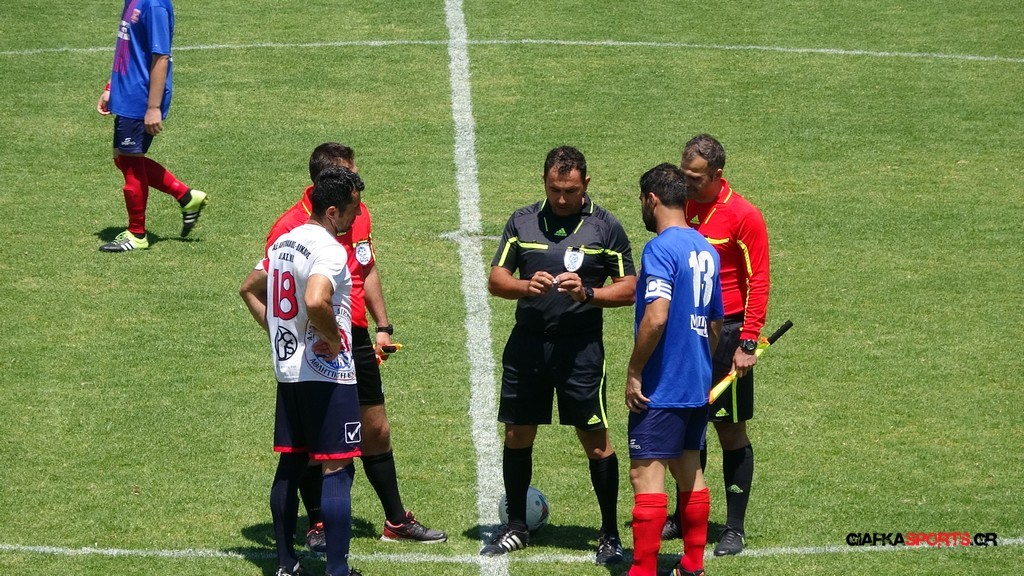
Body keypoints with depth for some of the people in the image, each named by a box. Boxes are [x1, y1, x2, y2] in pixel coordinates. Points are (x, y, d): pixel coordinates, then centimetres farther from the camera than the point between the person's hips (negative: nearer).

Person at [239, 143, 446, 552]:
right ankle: (317, 527, 18)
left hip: (355, 339, 7)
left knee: (376, 430, 14)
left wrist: (382, 326, 15)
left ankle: (396, 521, 26)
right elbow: (253, 288, -17)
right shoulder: (292, 226, -18)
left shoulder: (359, 215, 4)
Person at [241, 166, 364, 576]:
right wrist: (334, 339, -18)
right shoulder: (329, 250, -18)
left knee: (290, 464, 13)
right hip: (327, 374, -9)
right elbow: (315, 301, -34)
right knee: (337, 468, -5)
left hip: (287, 370, 9)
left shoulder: (284, 242, 11)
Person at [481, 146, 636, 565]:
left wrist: (587, 293, -17)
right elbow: (496, 279, 6)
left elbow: (629, 289, 0)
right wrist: (526, 286, -15)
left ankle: (610, 535, 8)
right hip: (527, 343, 3)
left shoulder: (605, 227, 0)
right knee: (517, 435, 9)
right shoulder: (522, 221, 7)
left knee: (595, 440, -2)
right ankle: (516, 527, 23)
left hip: (581, 346, -3)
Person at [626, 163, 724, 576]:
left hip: (661, 387, -9)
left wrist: (634, 372, -18)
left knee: (646, 475, -6)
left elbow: (657, 316, -25)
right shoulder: (706, 250, 11)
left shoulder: (661, 248, -15)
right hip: (697, 386, 9)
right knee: (689, 472, 16)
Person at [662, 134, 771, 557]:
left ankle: (735, 529, 6)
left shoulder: (744, 216, -11)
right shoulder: (682, 208, 6)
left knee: (731, 430, 0)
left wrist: (747, 343, -14)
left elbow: (758, 283, -10)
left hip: (725, 335, -5)